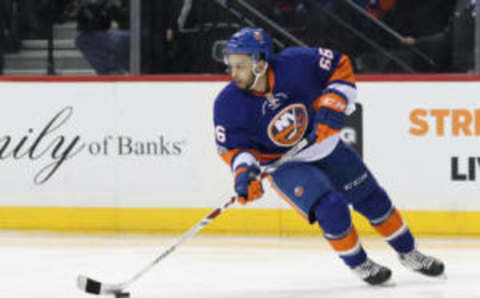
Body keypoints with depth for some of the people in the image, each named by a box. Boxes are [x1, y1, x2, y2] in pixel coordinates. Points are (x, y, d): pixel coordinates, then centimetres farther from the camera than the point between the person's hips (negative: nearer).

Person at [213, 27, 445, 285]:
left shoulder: (296, 64, -26)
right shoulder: (228, 105, -24)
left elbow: (340, 66, -11)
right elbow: (233, 147, -14)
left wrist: (332, 106, -21)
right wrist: (244, 172, -32)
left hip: (323, 145, 2)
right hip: (283, 164, -2)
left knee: (373, 200, 11)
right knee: (330, 209, -22)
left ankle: (409, 254, 33)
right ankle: (358, 264, 5)